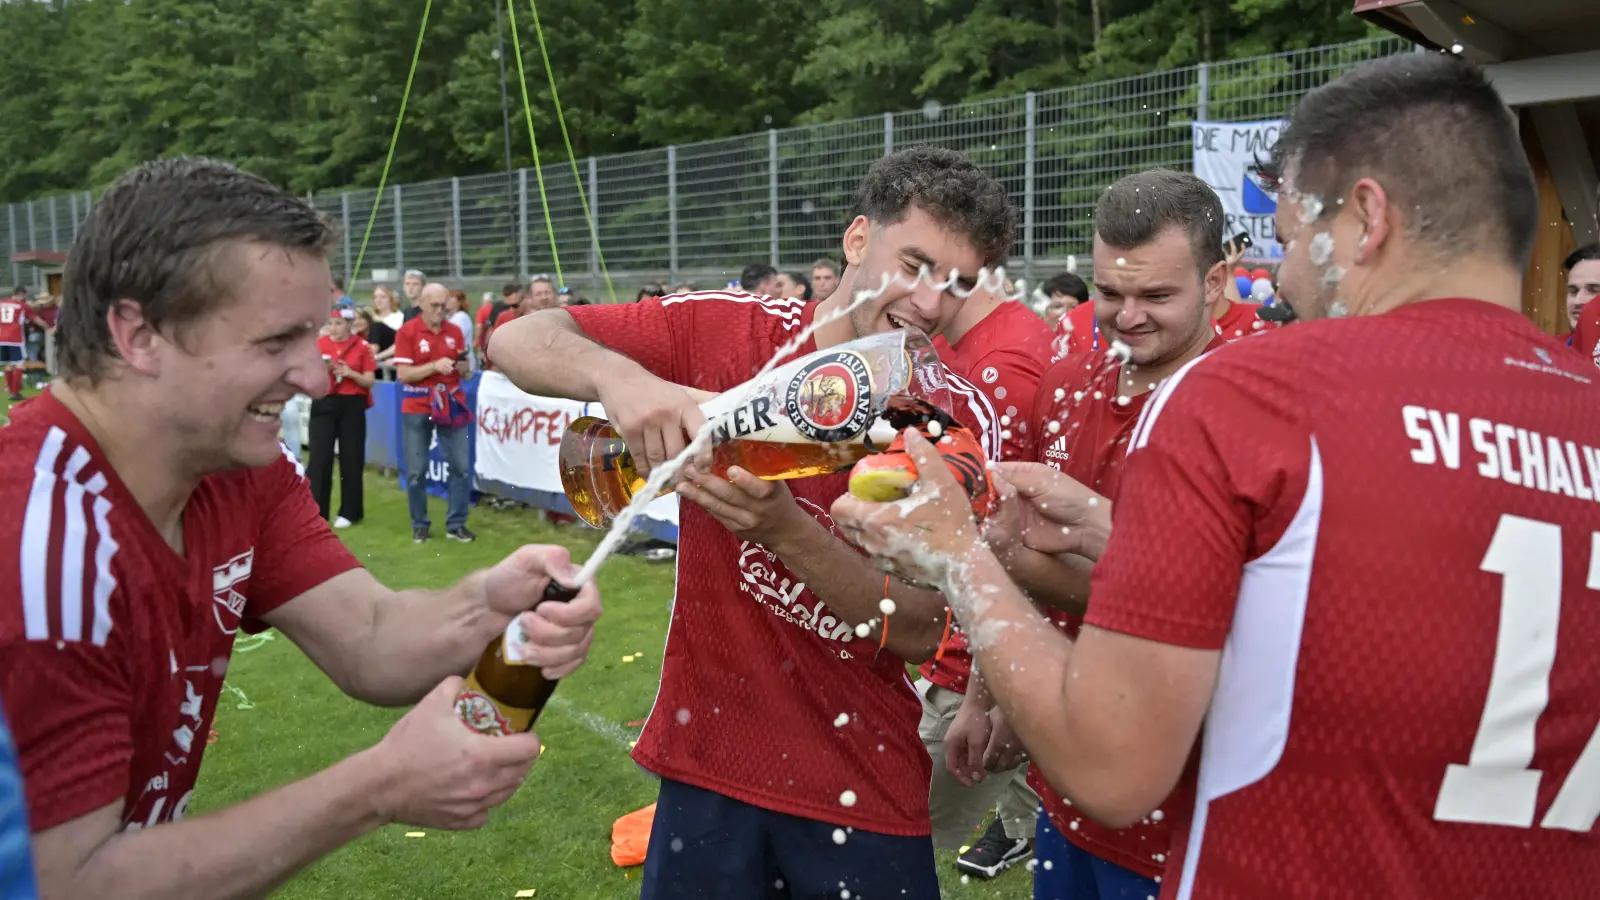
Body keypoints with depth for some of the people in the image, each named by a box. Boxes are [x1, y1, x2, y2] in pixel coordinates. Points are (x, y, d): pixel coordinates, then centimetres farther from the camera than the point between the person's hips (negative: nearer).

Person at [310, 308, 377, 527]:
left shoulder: (361, 347, 0)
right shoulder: (318, 345, 3)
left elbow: (369, 382, 1)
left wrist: (350, 373, -15)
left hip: (352, 405, 0)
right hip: (324, 404, 0)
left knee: (351, 459, 4)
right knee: (319, 458, -5)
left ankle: (349, 512, 15)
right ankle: (314, 512, -1)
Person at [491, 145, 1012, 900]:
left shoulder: (959, 419, -9)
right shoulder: (725, 330, -9)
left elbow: (920, 632, -15)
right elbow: (516, 340, -11)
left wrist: (782, 526, -31)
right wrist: (618, 376, -33)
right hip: (707, 764, 1)